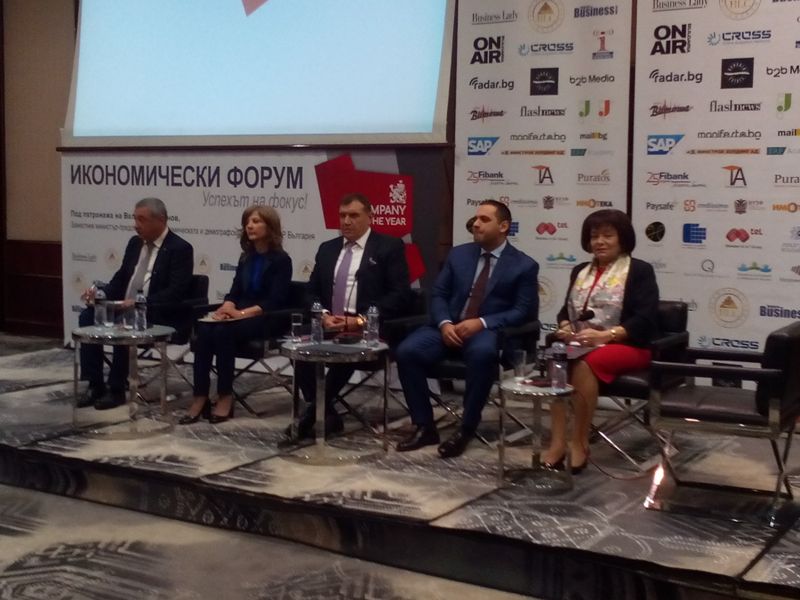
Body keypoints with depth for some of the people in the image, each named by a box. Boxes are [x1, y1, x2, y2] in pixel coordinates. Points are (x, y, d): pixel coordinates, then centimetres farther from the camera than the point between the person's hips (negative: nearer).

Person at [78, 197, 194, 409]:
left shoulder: (180, 248, -11)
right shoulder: (135, 243, 12)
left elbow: (175, 293, -19)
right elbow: (121, 278, 17)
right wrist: (101, 294, -4)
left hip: (159, 315, -8)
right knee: (88, 316, -13)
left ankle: (117, 390, -16)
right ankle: (95, 385, -10)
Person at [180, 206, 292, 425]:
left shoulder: (281, 260, -3)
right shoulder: (246, 258, 18)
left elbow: (275, 301, -13)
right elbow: (235, 291, 13)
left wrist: (242, 313, -23)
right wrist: (227, 308, -11)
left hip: (266, 320, -6)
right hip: (239, 316, 6)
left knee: (223, 331, -33)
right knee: (204, 330, -25)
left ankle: (225, 397, -24)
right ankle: (200, 398, -29)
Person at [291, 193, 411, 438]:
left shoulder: (390, 247, 3)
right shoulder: (327, 249, 20)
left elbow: (400, 295, -6)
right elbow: (312, 292, 16)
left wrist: (361, 320, -16)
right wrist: (324, 315, -7)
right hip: (328, 324, 4)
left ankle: (316, 409, -16)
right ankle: (326, 413, -16)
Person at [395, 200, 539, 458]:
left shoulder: (524, 265, 2)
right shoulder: (458, 254, 13)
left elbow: (523, 311, -5)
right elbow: (438, 294, 11)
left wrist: (481, 323, -18)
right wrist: (444, 323, -11)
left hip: (489, 332, -4)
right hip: (449, 327, 4)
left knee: (482, 354, -40)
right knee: (407, 351, -23)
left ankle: (466, 429, -24)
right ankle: (424, 427, -10)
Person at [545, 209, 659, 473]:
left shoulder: (640, 271, 1)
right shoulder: (580, 271, 21)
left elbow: (644, 319, -10)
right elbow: (566, 309, 20)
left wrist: (604, 335, -22)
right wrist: (565, 328, -6)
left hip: (626, 346, -5)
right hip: (581, 344, 5)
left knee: (585, 364, -36)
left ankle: (579, 442, -27)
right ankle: (558, 442, -34)